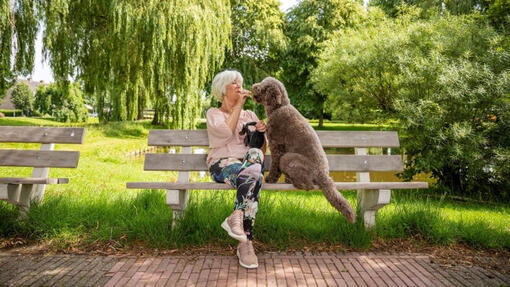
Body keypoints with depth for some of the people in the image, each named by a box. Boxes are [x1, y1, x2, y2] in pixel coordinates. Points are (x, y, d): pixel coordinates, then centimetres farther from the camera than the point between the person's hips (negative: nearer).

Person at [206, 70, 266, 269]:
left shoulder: (250, 115, 25)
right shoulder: (213, 113, 14)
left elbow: (262, 150, 18)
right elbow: (227, 131, -10)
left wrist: (262, 133, -2)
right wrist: (238, 105, -3)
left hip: (249, 163, 3)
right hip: (222, 163, -3)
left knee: (255, 153, -36)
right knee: (252, 180, -36)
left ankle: (236, 217, -41)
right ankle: (246, 243, -38)